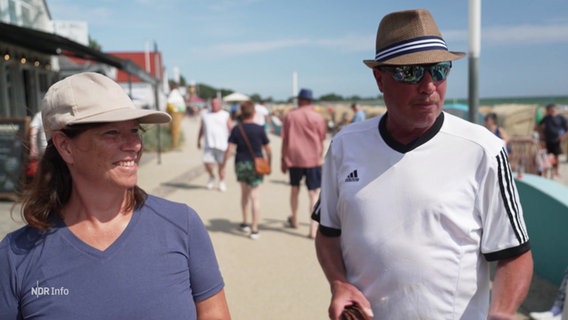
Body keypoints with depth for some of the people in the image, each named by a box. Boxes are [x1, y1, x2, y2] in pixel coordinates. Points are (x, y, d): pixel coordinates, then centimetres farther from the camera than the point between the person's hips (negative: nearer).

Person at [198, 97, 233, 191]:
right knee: (207, 162, -7)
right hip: (209, 144, 2)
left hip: (221, 144, -2)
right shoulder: (205, 114, 14)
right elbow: (201, 128, 20)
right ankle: (211, 176, 22)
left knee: (221, 164, 2)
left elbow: (231, 128, 0)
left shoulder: (225, 115, 5)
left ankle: (222, 182, 19)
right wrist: (198, 140, 19)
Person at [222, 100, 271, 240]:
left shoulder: (236, 129, -3)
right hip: (256, 165, -2)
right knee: (255, 197, 0)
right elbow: (268, 149, -2)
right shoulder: (259, 129, -6)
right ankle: (254, 229, -1)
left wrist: (223, 164, 1)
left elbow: (229, 149, -8)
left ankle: (245, 223, 30)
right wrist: (269, 163, 12)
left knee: (245, 193, 21)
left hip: (240, 165, 2)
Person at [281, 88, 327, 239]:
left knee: (295, 188, 21)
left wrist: (283, 160, 9)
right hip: (313, 159, -2)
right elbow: (321, 141, 2)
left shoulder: (290, 116, 3)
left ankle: (294, 220, 38)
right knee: (314, 193, 0)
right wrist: (320, 158, 15)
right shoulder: (318, 117, -2)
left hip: (293, 158, 2)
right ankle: (313, 228, -6)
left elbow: (284, 140, 3)